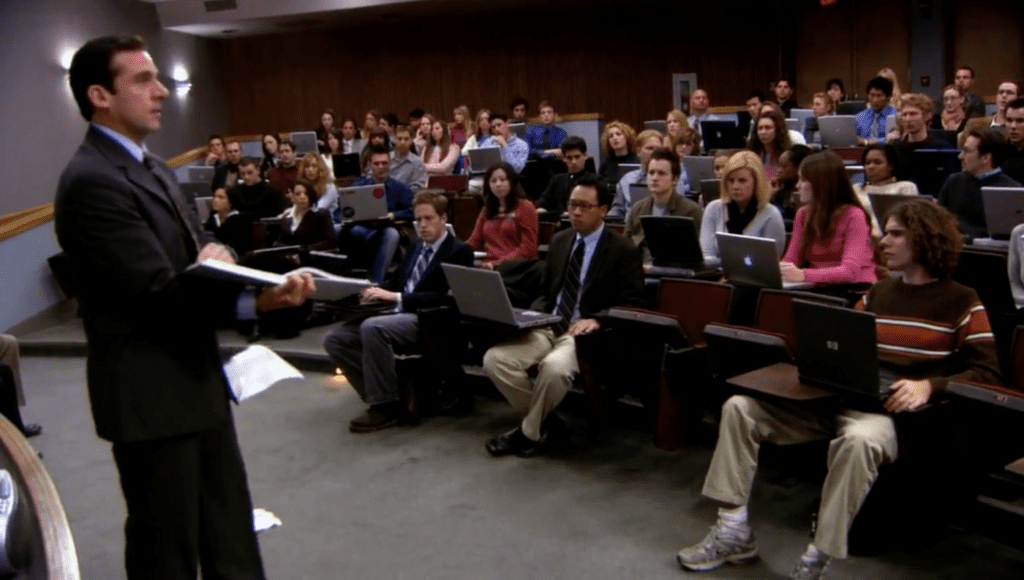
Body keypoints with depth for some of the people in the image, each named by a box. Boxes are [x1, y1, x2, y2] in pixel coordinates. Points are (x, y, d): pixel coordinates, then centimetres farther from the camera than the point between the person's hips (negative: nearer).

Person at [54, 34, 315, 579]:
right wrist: (255, 296, -15)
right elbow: (161, 293, -26)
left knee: (230, 532, 19)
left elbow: (197, 269, 7)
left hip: (198, 378, 9)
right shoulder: (91, 181, -20)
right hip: (150, 394, -9)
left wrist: (263, 290, -12)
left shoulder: (152, 168, 12)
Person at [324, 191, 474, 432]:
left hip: (428, 320, -8)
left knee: (372, 327, -35)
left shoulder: (459, 251, -3)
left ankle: (387, 407, -22)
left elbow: (444, 297, -14)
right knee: (334, 339, -5)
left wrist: (396, 297, -20)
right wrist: (376, 291, 2)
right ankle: (382, 397, -5)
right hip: (399, 314, 9)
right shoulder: (416, 246, 22)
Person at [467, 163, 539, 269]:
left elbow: (528, 249, -4)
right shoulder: (487, 211, 24)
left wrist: (498, 263, -15)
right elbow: (474, 242, 19)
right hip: (489, 266, 6)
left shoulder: (525, 207, 3)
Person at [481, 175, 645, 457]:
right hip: (548, 327, 6)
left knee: (554, 367, -37)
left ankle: (530, 432, -8)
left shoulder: (623, 251, -3)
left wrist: (596, 320, -25)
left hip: (585, 333, -6)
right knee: (495, 358, -18)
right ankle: (545, 420, 0)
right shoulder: (559, 240, 14)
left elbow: (631, 305, -8)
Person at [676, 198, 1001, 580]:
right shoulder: (877, 294, 20)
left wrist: (928, 386, -22)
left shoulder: (962, 303, 2)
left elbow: (987, 373, -5)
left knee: (858, 441, -43)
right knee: (740, 407, -8)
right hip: (839, 396, 6)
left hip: (891, 410, -6)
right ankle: (733, 531, -6)